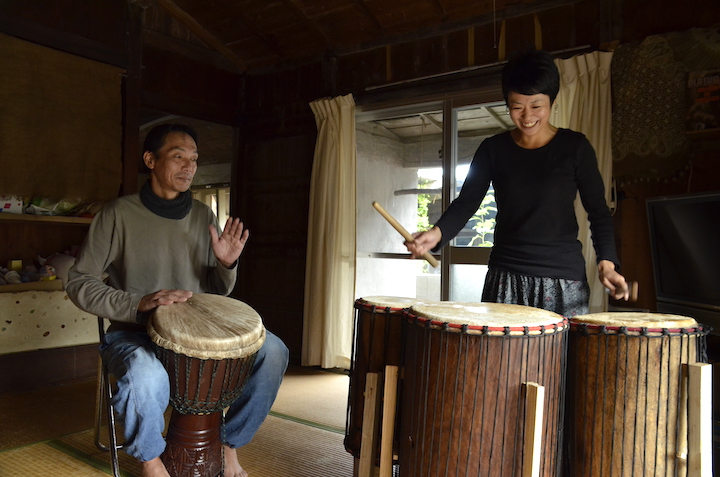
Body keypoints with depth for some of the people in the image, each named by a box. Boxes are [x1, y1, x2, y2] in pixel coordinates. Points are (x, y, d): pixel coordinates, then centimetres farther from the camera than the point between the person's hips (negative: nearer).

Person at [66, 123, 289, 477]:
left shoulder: (203, 216, 5)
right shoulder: (119, 214, -7)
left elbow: (217, 291, 10)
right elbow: (79, 283, -9)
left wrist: (226, 265, -14)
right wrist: (138, 304, -26)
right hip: (133, 333, -4)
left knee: (273, 352, -17)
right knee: (147, 377, -39)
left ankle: (229, 444, 6)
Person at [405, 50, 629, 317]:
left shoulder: (574, 147, 0)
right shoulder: (493, 149, 5)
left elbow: (598, 212, 2)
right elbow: (466, 201, 0)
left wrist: (606, 262, -12)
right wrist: (437, 233, -19)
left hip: (563, 278, -1)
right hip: (505, 277, 2)